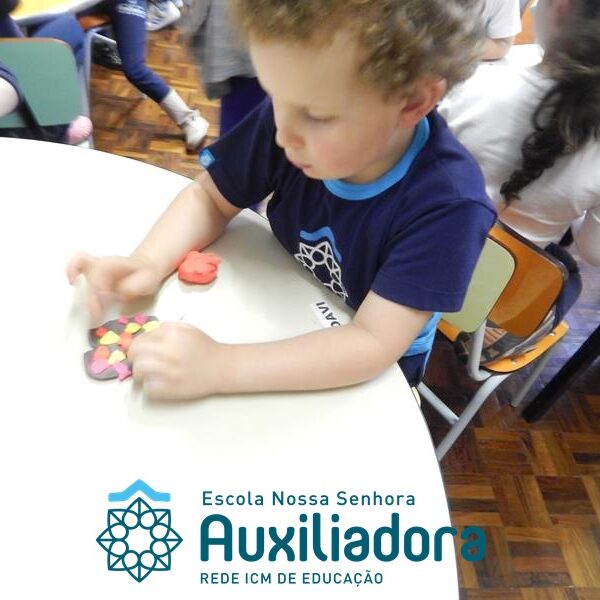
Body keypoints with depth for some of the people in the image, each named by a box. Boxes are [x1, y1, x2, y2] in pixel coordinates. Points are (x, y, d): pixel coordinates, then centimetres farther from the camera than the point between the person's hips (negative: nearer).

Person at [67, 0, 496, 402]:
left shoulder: (448, 203, -29)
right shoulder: (291, 114, -17)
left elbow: (373, 345, -32)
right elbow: (209, 197, -5)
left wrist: (219, 367, -39)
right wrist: (148, 263, -22)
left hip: (370, 377, -3)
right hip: (281, 329, 3)